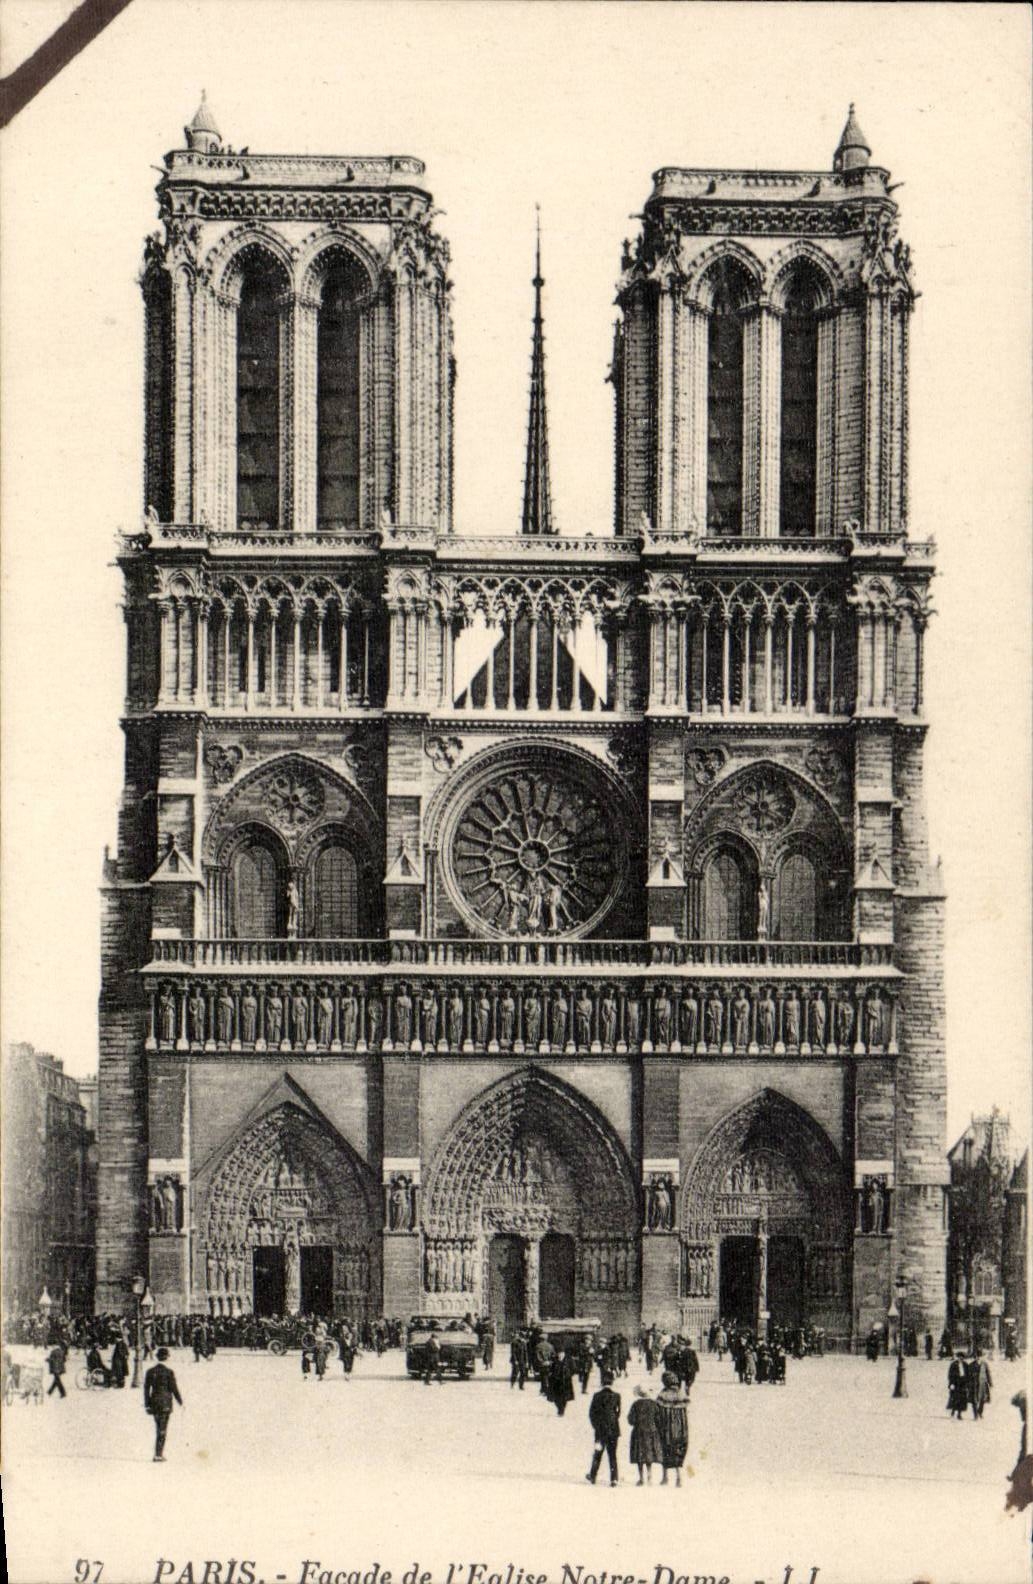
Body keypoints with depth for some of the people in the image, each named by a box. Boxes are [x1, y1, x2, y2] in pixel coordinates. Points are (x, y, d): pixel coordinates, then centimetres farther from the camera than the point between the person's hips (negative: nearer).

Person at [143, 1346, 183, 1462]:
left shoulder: (150, 1371, 4)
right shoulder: (168, 1372, -10)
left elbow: (146, 1388, 5)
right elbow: (174, 1388, -8)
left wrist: (147, 1404, 11)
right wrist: (180, 1402, 4)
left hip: (154, 1403, 5)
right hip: (165, 1403, -5)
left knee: (158, 1429, 17)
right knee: (162, 1430, -2)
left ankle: (160, 1453, 21)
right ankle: (158, 1454, -8)